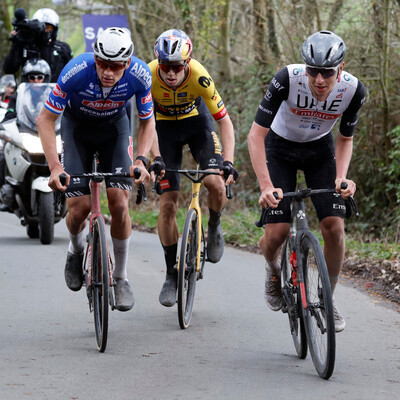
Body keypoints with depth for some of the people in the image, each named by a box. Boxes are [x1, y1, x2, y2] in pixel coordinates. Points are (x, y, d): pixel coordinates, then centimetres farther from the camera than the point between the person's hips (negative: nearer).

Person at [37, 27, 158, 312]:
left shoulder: (140, 75, -28)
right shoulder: (76, 72, -35)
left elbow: (148, 122, -12)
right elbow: (45, 119, -25)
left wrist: (141, 159, -28)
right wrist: (55, 167, -35)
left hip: (115, 127, 1)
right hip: (77, 126, -1)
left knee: (119, 204, -13)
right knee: (79, 207, -12)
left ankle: (121, 278, 3)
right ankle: (76, 250, 23)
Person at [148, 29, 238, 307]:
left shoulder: (199, 76, -31)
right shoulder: (148, 77, -31)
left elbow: (225, 122, -25)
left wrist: (228, 163, -36)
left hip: (197, 121, 0)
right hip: (165, 128, 0)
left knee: (216, 183, -24)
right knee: (168, 204, -6)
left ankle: (214, 227, 10)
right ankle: (172, 274, 8)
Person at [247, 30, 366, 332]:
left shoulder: (353, 89, -25)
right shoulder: (288, 79, -33)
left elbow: (345, 139, -6)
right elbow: (256, 134, -30)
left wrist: (341, 177, -25)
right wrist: (266, 186, -40)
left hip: (320, 150, 2)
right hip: (280, 149, -2)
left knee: (334, 227, -15)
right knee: (276, 233, -13)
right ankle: (274, 272, 23)